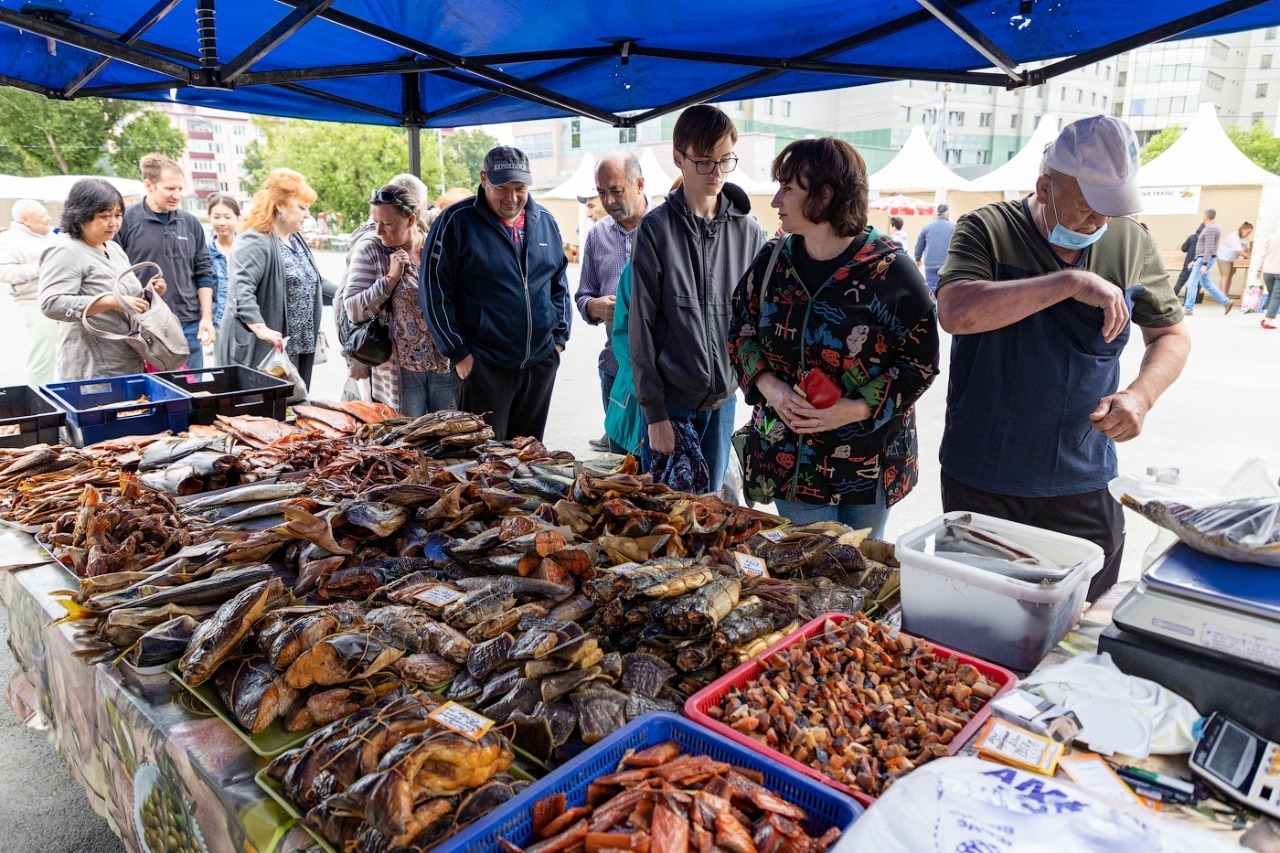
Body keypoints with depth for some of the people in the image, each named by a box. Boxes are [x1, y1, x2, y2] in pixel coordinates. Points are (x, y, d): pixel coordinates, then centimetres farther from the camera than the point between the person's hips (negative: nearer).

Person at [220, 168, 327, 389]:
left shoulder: (297, 240, 16)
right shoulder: (256, 241, -15)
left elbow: (311, 281, 27)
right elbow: (241, 288, -26)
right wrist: (260, 328, -37)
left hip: (296, 345, 9)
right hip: (261, 347, -9)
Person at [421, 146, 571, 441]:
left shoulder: (545, 220, 9)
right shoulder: (457, 220, -6)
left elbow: (560, 283, 18)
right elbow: (434, 290, -6)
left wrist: (559, 337, 9)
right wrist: (458, 352, -9)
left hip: (541, 362, 5)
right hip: (483, 366, -4)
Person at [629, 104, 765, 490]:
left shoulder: (748, 231, 5)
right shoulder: (656, 229, -5)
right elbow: (642, 327, -7)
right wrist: (655, 414, -10)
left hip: (723, 400, 4)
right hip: (670, 401, -3)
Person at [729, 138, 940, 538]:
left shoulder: (890, 268, -11)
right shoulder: (772, 262, 2)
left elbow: (923, 359, -8)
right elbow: (740, 333, 9)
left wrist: (855, 409, -19)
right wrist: (770, 387, -10)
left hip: (868, 461, -2)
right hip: (789, 457, 3)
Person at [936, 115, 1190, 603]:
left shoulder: (1133, 244, 3)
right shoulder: (988, 229, -8)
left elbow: (1171, 334, 12)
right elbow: (955, 312, -26)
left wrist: (1142, 395, -8)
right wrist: (1070, 282, -27)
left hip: (1083, 487, 3)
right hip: (981, 483, -2)